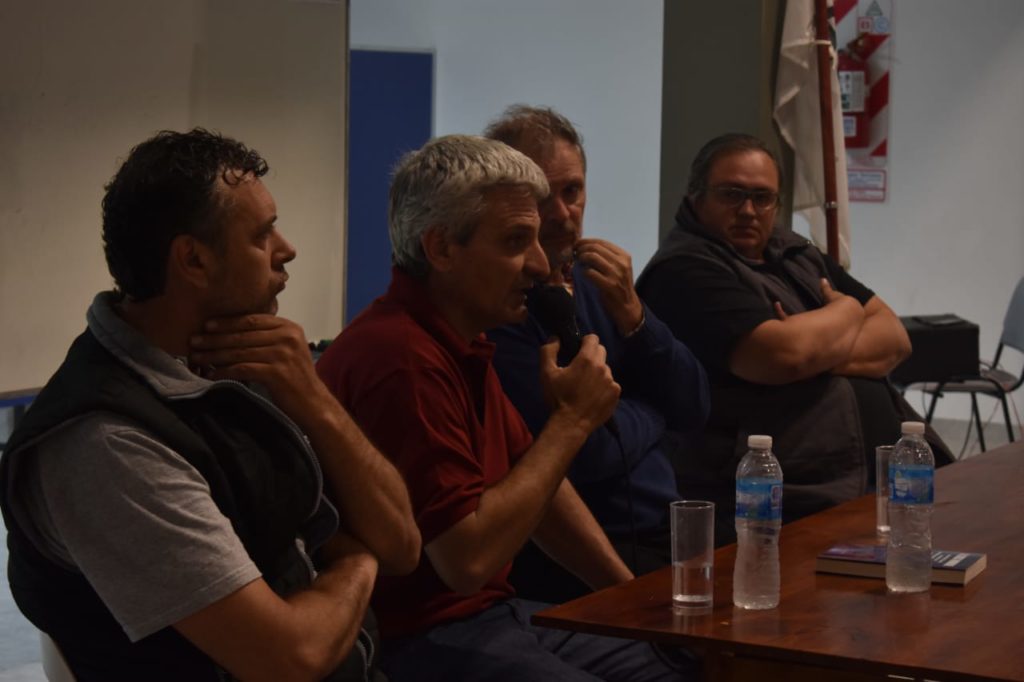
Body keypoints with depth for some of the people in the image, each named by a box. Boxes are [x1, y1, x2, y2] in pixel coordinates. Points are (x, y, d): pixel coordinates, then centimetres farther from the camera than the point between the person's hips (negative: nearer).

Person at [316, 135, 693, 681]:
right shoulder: (402, 357, -23)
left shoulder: (460, 343, 11)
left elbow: (532, 481, 20)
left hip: (487, 614, 10)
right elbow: (467, 558, -25)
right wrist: (572, 421, -17)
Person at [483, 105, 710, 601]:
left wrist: (632, 315, -6)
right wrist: (647, 414, 2)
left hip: (664, 534, 8)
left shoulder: (593, 279, 11)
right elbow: (584, 451, -19)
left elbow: (693, 411, 10)